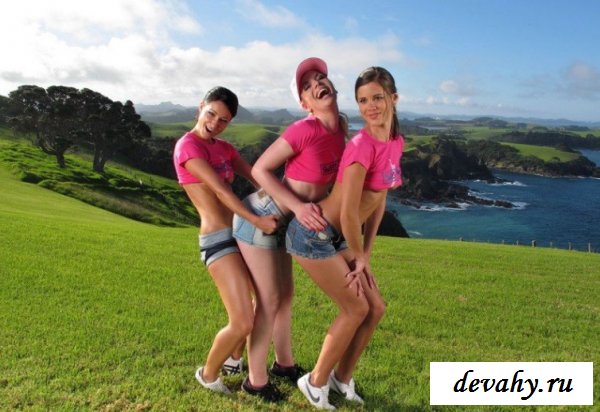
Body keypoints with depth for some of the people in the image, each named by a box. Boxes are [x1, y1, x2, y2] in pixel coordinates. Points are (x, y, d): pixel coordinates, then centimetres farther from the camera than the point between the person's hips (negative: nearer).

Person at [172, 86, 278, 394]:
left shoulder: (224, 148, 14)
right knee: (243, 323, -11)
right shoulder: (187, 146, -11)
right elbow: (220, 190, -21)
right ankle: (208, 374, 18)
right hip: (218, 239, -9)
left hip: (241, 233, 9)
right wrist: (256, 220, -28)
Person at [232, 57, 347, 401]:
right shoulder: (306, 129, -24)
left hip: (282, 220, 8)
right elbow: (260, 170, -19)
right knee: (269, 301, 2)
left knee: (286, 294, 19)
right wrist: (298, 206, -26)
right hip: (260, 216, -8)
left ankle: (284, 363, 41)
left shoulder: (340, 127, 1)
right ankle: (256, 379, 22)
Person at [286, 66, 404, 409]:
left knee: (376, 307, 12)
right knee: (356, 309, 2)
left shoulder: (395, 142, 4)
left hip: (334, 238, 8)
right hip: (313, 235, -8)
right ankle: (316, 382, 23)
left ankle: (342, 377, 32)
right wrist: (359, 256, -7)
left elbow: (379, 201, 8)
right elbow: (348, 212, -24)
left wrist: (366, 255, 6)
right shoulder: (363, 145, -24)